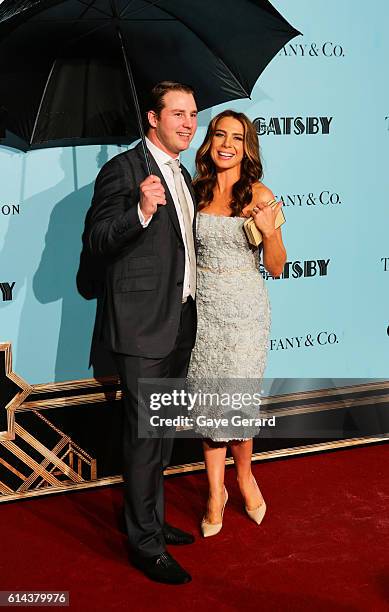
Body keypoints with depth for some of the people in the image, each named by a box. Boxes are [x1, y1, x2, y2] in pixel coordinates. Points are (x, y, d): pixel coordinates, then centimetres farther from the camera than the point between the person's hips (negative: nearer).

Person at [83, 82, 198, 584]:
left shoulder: (181, 176, 15)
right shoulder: (123, 170, -11)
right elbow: (96, 241, -19)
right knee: (144, 435, -1)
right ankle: (145, 544, 11)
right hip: (142, 325, -9)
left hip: (179, 324, 9)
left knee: (163, 430, 18)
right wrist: (142, 211, -33)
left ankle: (151, 519, 33)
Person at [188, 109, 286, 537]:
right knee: (207, 401, 8)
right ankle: (215, 494, 24)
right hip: (203, 308, 3)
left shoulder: (259, 196, -6)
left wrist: (269, 232, -20)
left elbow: (276, 268, -5)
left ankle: (245, 476, 29)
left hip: (244, 309, -3)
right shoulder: (196, 192, 3)